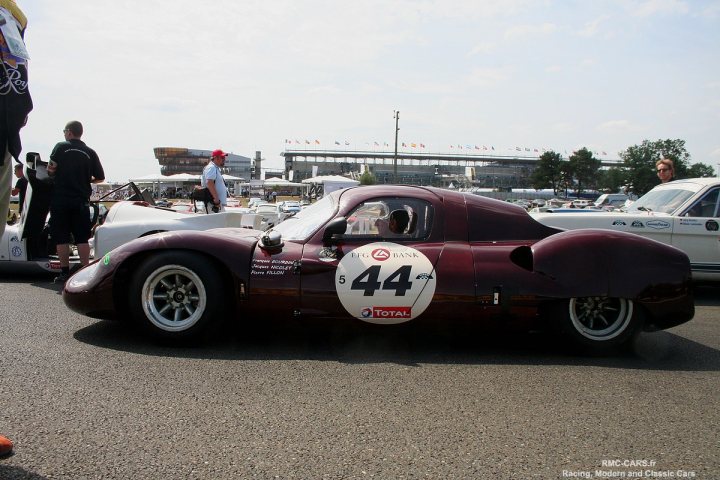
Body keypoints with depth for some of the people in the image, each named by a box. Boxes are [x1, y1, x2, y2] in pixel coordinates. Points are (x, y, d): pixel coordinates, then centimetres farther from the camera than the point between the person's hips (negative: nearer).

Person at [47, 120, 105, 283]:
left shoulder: (61, 147, -2)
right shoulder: (90, 152, 4)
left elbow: (51, 169, -11)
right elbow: (100, 178, 5)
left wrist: (53, 174, 11)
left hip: (60, 200, -2)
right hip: (81, 201, 2)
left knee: (62, 239, 4)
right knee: (82, 239, 5)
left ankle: (65, 272, 5)